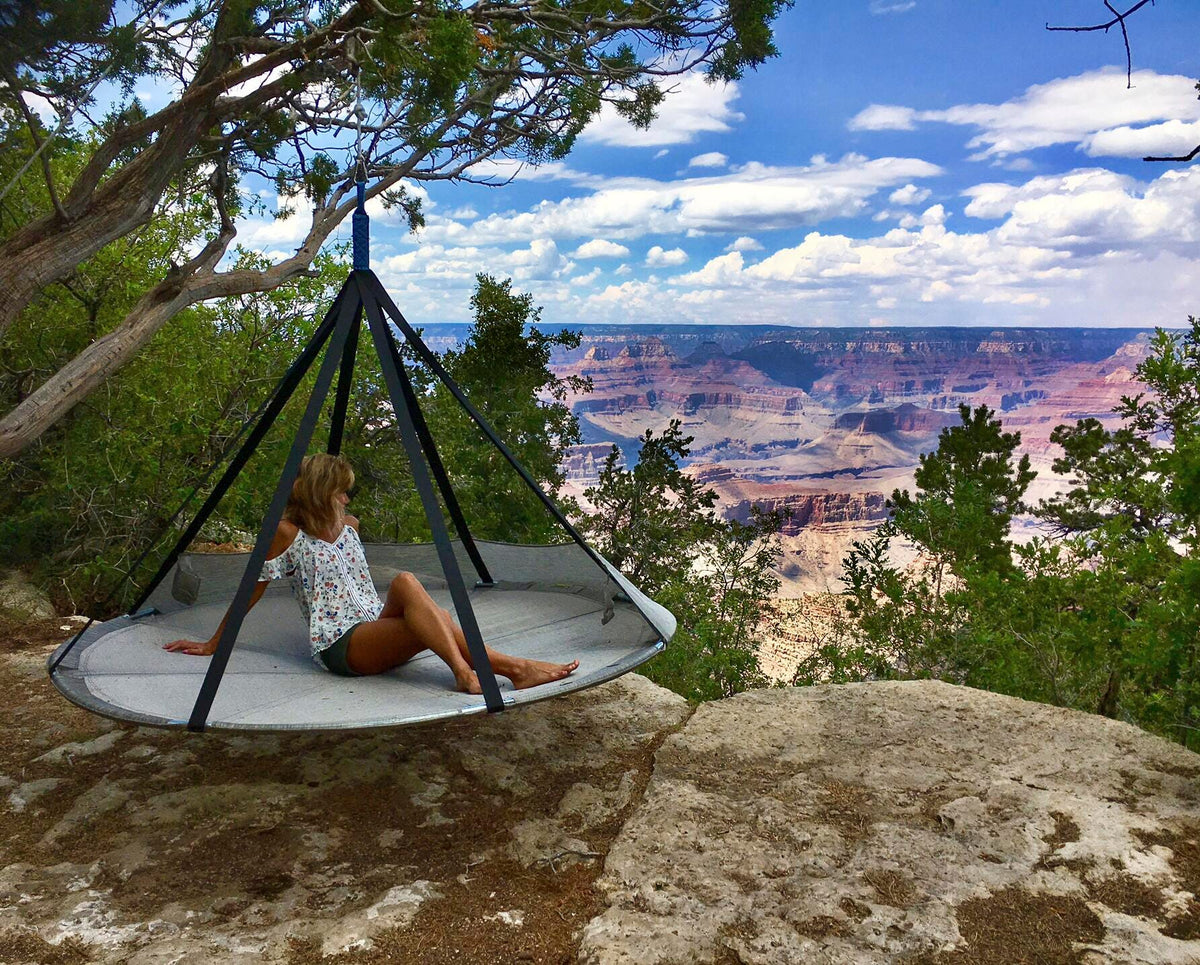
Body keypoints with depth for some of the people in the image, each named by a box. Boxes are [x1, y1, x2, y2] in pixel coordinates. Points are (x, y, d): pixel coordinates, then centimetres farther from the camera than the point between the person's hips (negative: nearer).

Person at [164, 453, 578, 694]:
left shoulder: (348, 526, 20)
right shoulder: (287, 534, 0)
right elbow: (251, 591, 7)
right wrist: (213, 645, 11)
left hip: (380, 628, 6)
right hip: (340, 645, -6)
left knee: (432, 622, -30)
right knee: (406, 584, -32)